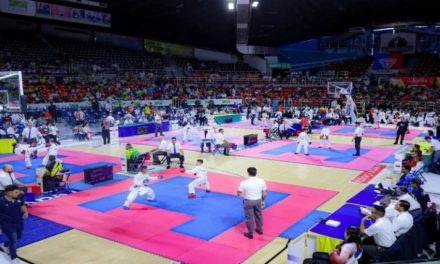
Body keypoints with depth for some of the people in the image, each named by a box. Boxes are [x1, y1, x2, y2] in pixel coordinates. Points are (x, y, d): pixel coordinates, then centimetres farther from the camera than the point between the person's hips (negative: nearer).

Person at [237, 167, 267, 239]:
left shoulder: (244, 182, -21)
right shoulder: (262, 181, -11)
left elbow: (238, 193, -11)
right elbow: (264, 193, -1)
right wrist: (263, 201, 14)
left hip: (248, 201, -4)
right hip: (258, 200, 4)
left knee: (249, 217, 11)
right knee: (258, 215, 24)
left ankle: (250, 234, 22)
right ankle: (260, 229, 42)